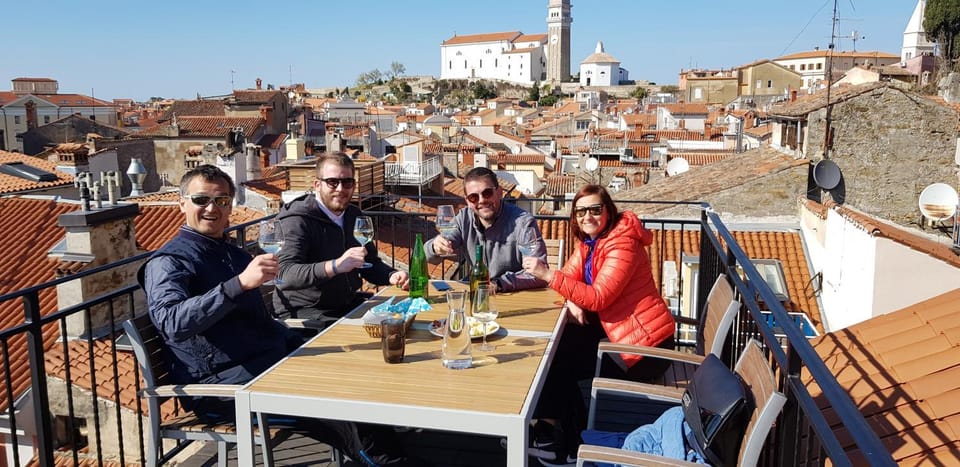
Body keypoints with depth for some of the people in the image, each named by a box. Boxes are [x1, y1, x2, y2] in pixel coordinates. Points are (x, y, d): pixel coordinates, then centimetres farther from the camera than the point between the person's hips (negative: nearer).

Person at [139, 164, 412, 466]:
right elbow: (170, 322, -26)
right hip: (218, 384, -8)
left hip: (271, 361, 8)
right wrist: (240, 283, -34)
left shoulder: (235, 255, 19)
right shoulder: (168, 262, -5)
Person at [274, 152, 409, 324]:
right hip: (304, 311, -7)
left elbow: (370, 263, 18)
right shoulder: (298, 220, -15)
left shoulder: (354, 216, 9)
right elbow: (285, 274, -29)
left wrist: (391, 276, -5)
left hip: (347, 303, 7)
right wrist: (335, 266, -44)